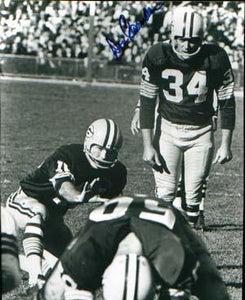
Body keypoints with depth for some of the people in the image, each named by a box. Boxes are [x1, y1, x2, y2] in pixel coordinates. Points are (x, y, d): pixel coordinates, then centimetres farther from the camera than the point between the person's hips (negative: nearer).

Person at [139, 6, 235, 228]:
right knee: (165, 192, -8)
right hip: (167, 127, 0)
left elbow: (227, 102, -3)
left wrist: (226, 144, -5)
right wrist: (148, 145, -9)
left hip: (201, 131, 0)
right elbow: (147, 101, -6)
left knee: (194, 193, -1)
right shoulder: (158, 56, -14)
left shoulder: (216, 58, -15)